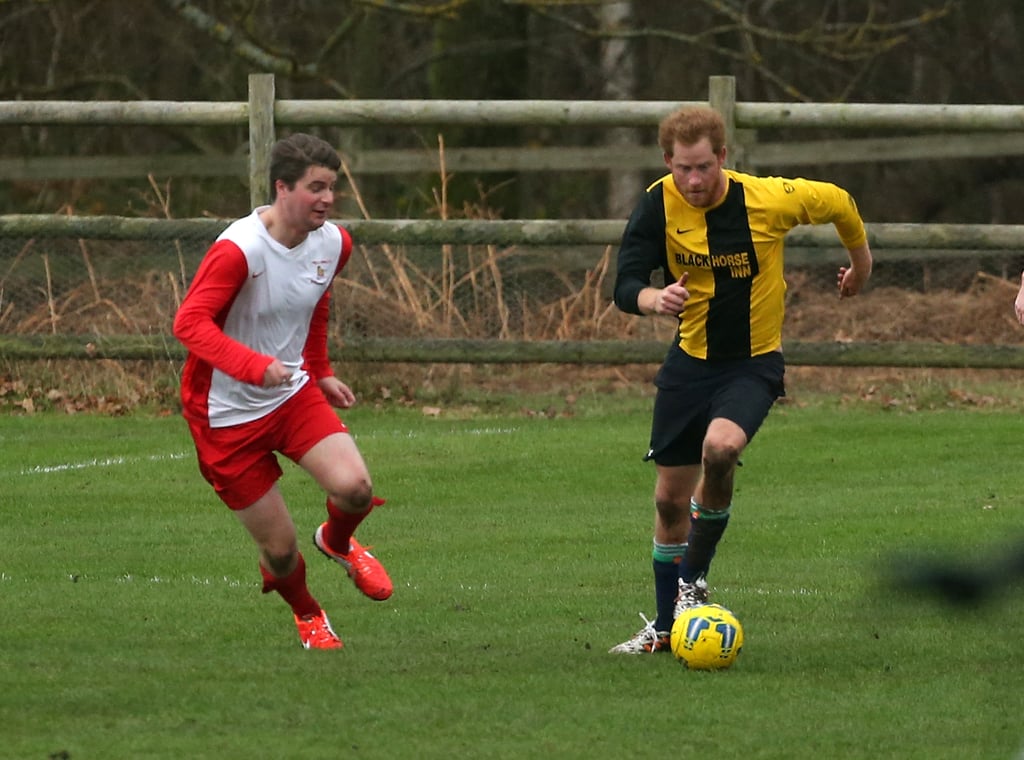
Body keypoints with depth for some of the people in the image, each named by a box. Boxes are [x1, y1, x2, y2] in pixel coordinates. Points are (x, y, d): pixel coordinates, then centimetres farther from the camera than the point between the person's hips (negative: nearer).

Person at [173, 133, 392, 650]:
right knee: (279, 548, -2)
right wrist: (256, 366, -41)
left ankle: (338, 542, 18)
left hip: (294, 394, 5)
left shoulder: (333, 244, -1)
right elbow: (189, 322, -29)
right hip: (227, 413, -5)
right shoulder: (239, 250, -24)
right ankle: (307, 615, 34)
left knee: (355, 487, -20)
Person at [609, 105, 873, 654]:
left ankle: (693, 580, -11)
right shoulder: (660, 204, -13)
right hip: (691, 358, 3)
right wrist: (654, 298, -38)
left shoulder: (769, 200, -18)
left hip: (754, 362, -3)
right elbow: (625, 286, -15)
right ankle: (667, 625, 26)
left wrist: (861, 267, 16)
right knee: (670, 498, 7)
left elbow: (838, 203, 0)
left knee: (720, 448, -31)